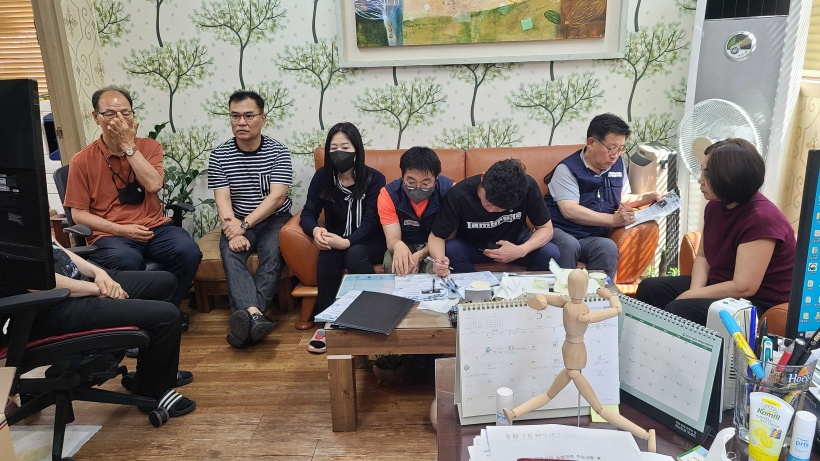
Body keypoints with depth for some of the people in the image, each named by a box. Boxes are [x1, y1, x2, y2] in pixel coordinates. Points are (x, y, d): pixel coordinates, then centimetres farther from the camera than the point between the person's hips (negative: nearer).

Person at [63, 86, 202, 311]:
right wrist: (121, 230, -11)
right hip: (109, 234, -2)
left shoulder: (149, 147, 9)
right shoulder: (82, 161, 4)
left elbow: (154, 185, -10)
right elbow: (79, 214, 2)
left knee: (189, 251, -27)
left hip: (154, 227, 2)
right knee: (127, 260, -36)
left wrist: (128, 145, -10)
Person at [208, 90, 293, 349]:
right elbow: (222, 200, -6)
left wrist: (244, 224, -23)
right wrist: (234, 233, -24)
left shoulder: (278, 151, -3)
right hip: (238, 222, 1)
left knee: (273, 255, -31)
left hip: (275, 219, -1)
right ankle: (255, 316, -52)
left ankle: (244, 318, -46)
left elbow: (277, 196, -13)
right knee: (230, 253, -30)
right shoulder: (219, 155, 2)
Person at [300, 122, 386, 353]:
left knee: (354, 255, -35)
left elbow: (370, 221, -16)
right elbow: (308, 213, -3)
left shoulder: (374, 179, -10)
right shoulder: (322, 177, -1)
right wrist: (315, 230, -28)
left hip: (368, 242, -2)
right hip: (337, 240, 2)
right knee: (327, 254, -31)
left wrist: (346, 242, -34)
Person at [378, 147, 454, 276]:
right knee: (392, 264, -33)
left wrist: (420, 255, -32)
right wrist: (397, 245, -47)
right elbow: (392, 239, -19)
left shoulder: (449, 189, -19)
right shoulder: (388, 194, -16)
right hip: (406, 245, 1)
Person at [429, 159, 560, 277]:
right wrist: (439, 259, -42)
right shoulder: (458, 195, -30)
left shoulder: (528, 187, -27)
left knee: (550, 253, -26)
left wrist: (522, 251, -33)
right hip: (472, 247, 0)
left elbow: (546, 228, -15)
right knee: (450, 250, -32)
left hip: (516, 242, 1)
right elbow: (436, 236, -20)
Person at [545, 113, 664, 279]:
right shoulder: (567, 168, -8)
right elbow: (570, 211, -20)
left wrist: (647, 197, 12)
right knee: (569, 245, -39)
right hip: (559, 231, -4)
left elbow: (621, 198, 31)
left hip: (591, 238, 5)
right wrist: (613, 220, -22)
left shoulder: (618, 164, 16)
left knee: (608, 248, -30)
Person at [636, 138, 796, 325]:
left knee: (677, 310, -27)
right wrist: (695, 290, -11)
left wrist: (689, 295, -19)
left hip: (757, 303, -8)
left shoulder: (761, 219, -26)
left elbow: (744, 288, -28)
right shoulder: (715, 205, 1)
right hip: (720, 287, 8)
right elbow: (702, 256, 8)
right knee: (649, 288, 1)